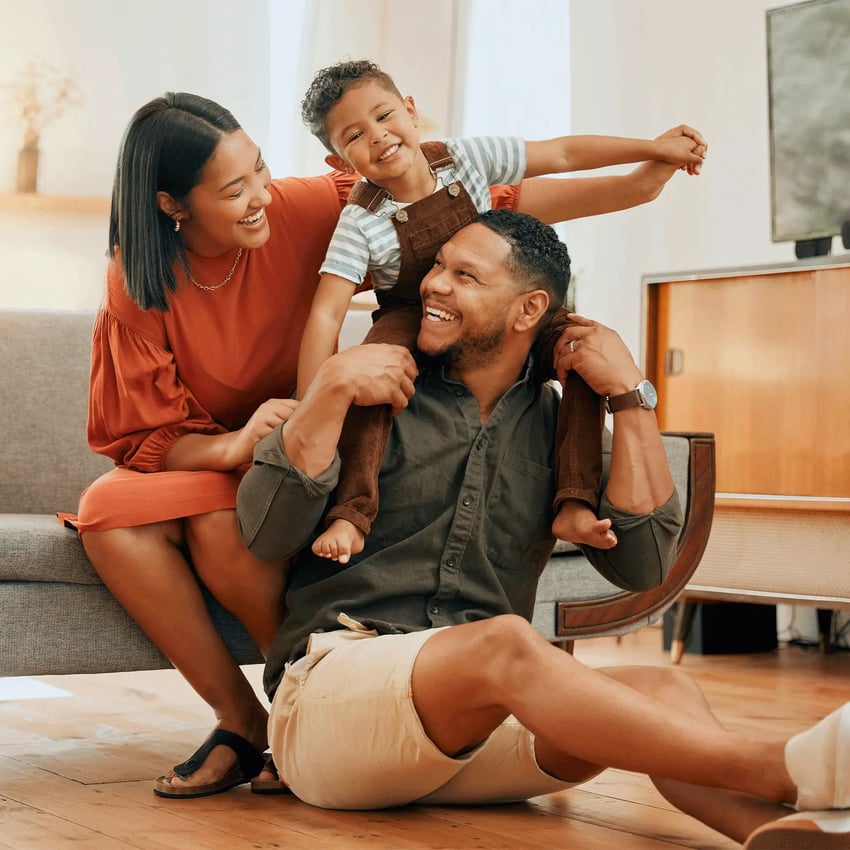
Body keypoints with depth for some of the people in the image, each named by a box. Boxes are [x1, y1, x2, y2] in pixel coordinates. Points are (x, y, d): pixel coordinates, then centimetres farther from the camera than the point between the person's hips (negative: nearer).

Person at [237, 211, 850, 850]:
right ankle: (783, 767, -46)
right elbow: (267, 534, -4)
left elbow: (641, 562, 2)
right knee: (504, 641, -35)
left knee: (660, 689, -25)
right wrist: (331, 388, -13)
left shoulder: (554, 423, 14)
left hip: (480, 735, 4)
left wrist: (631, 397, -1)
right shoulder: (380, 396, 6)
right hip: (332, 679, -3)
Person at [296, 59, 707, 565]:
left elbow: (564, 154, -8)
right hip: (413, 326, -3)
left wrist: (658, 148, -6)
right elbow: (327, 313, -28)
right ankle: (352, 514, -40)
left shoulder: (464, 158, -14)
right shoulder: (361, 222, -22)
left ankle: (575, 504, -25)